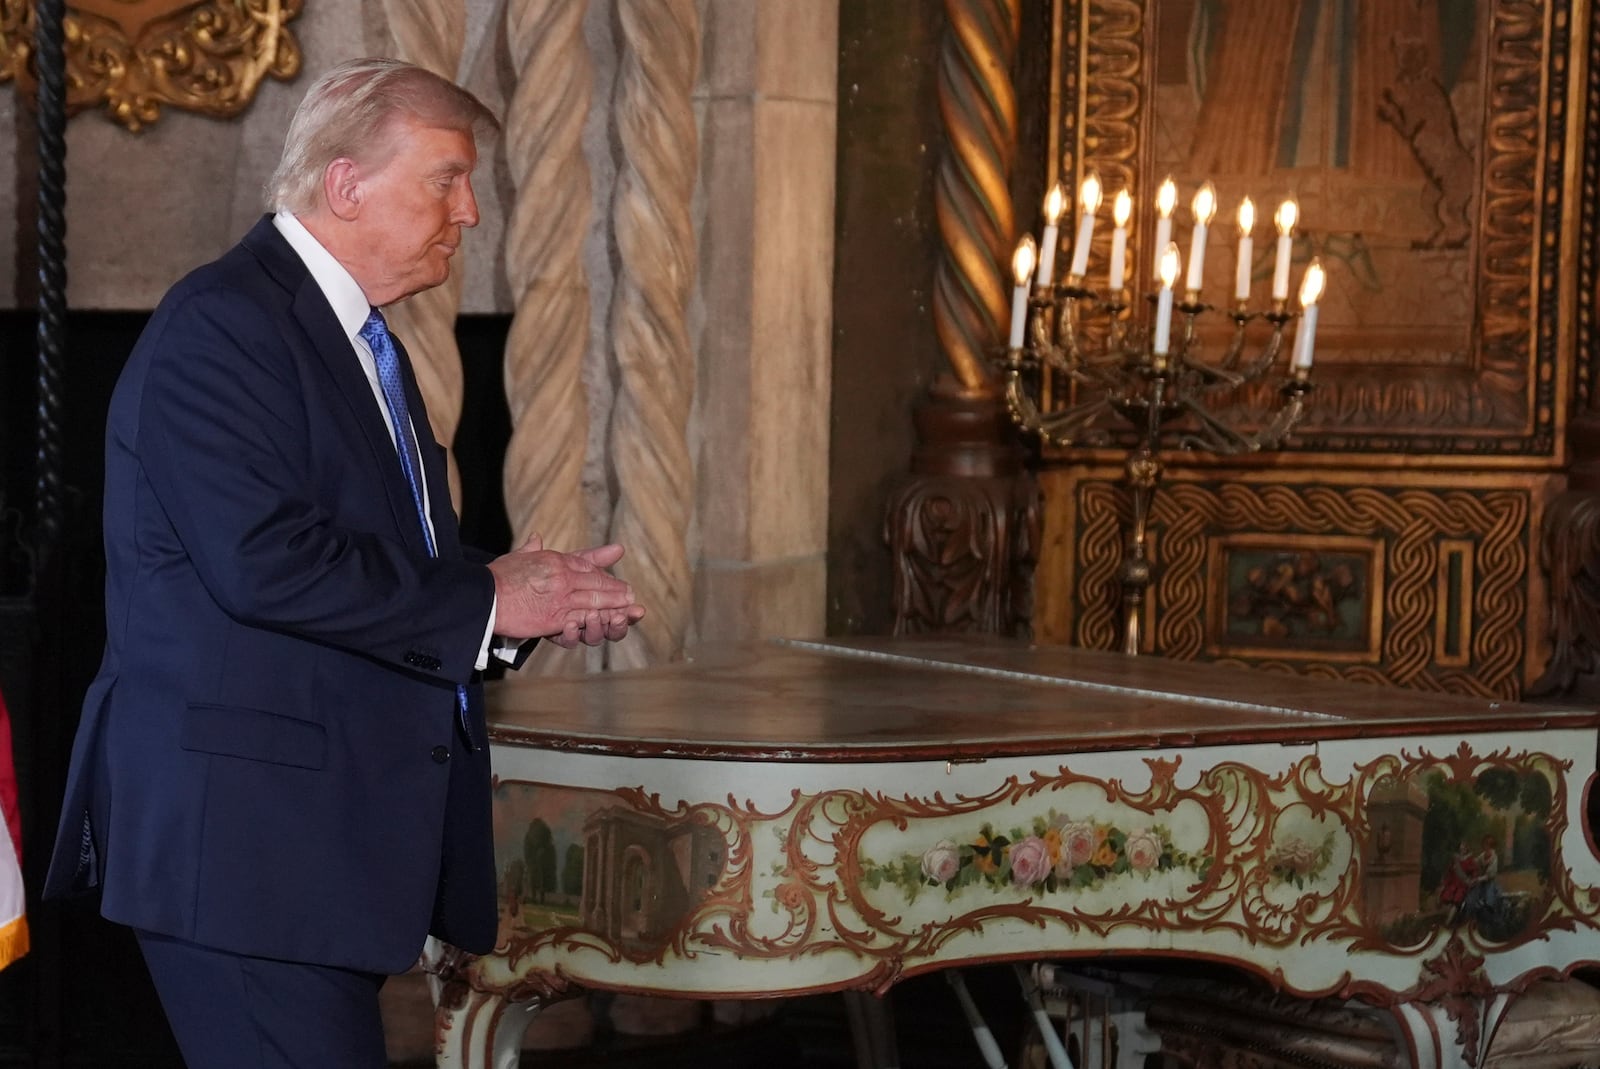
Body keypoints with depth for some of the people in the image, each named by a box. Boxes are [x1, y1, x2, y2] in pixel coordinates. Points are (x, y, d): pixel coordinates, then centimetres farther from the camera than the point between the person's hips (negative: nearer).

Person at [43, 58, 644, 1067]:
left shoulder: (361, 338, 19)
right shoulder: (221, 324, -12)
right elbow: (264, 561, -24)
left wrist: (537, 591, 4)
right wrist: (484, 600, -15)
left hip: (333, 821, 10)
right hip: (243, 824, -10)